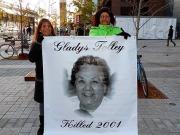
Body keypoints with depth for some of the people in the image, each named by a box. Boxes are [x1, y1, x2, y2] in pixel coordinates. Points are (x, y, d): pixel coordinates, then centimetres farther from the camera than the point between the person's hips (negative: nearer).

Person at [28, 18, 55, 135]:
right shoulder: (37, 42, 0)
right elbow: (32, 59, -11)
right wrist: (35, 44, -18)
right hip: (42, 76, 0)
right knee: (43, 100, 10)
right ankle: (43, 125, 24)